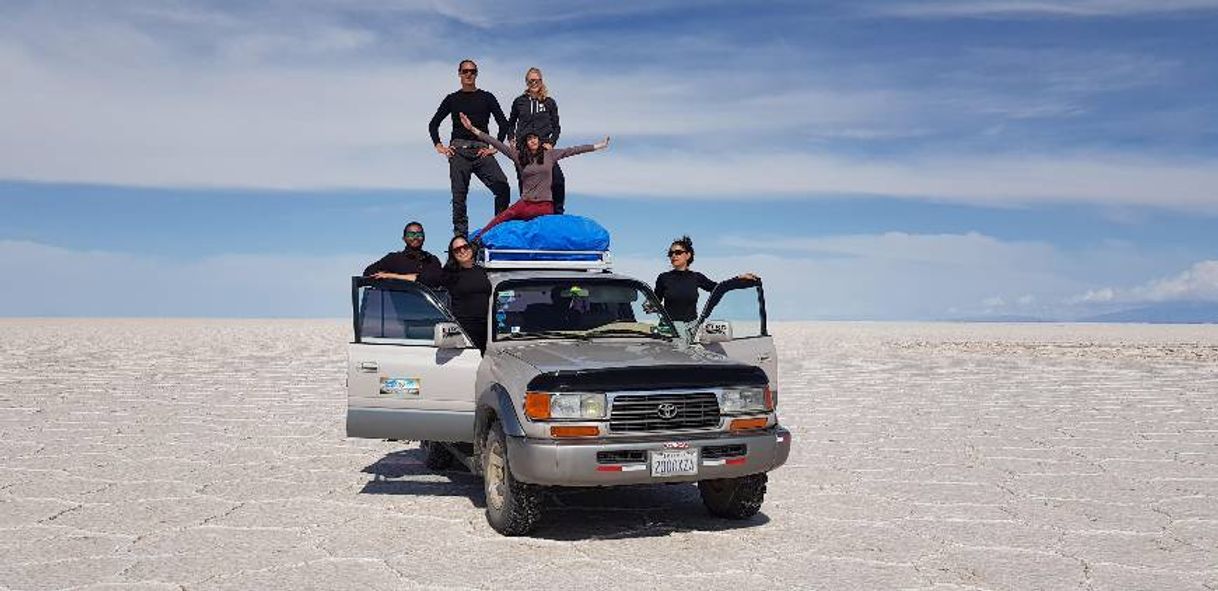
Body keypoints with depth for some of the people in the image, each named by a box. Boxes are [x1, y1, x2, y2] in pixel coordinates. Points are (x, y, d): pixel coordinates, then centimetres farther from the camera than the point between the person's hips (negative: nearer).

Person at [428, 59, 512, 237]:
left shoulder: (486, 98, 12)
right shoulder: (452, 99, 14)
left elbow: (503, 124, 10)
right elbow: (433, 124, 19)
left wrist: (495, 147, 0)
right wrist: (439, 146, 7)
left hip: (481, 151, 0)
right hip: (459, 151, 1)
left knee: (502, 187, -18)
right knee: (459, 196, -1)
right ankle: (460, 235, 4)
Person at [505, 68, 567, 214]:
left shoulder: (549, 103, 9)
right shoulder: (519, 102, 11)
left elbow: (556, 127, 12)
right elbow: (510, 123, 23)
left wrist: (551, 143, -3)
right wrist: (511, 139, 8)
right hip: (522, 148, 1)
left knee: (558, 180, -15)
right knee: (524, 183, 2)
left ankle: (557, 213, -2)